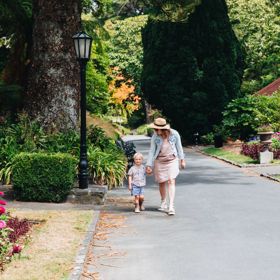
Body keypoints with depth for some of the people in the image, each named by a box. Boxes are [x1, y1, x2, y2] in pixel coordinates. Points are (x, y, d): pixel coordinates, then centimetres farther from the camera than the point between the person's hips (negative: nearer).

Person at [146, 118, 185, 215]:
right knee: (161, 182, 9)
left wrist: (182, 160, 8)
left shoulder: (174, 134, -14)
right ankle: (163, 203, 29)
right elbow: (152, 151, -6)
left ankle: (171, 206, -14)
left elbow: (179, 147, 1)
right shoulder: (155, 137, -13)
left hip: (172, 160, -1)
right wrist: (149, 165, -6)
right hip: (159, 161, 1)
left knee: (171, 181, -12)